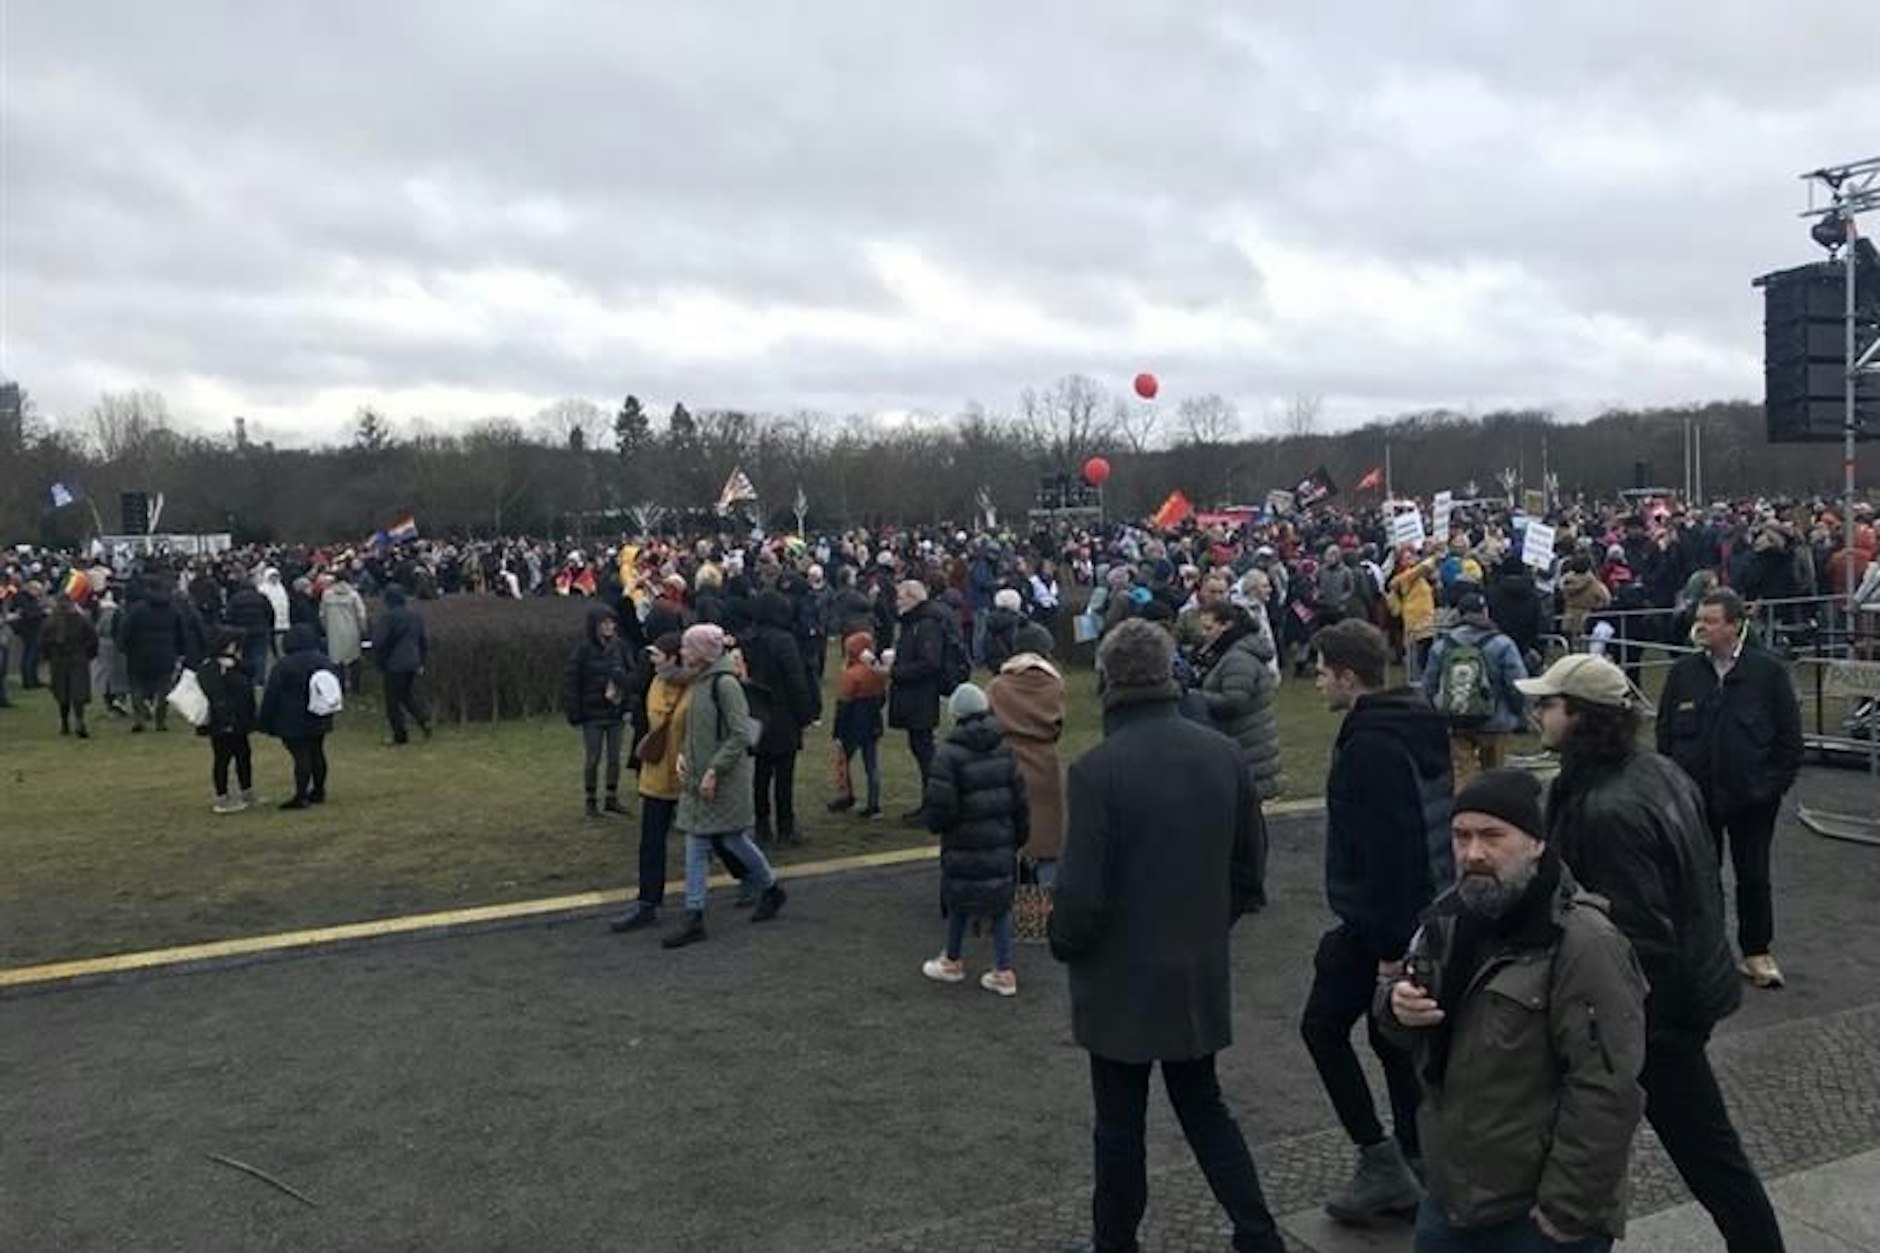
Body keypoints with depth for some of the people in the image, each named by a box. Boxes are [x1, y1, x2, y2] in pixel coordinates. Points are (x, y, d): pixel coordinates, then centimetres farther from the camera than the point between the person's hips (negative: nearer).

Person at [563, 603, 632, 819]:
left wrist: (627, 704, -2)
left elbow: (628, 676, 9)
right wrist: (574, 711, -12)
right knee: (592, 759, 5)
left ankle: (612, 799, 23)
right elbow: (570, 680, -10)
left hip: (616, 712, 4)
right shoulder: (584, 649, -11)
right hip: (593, 714, -4)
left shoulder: (618, 647, 1)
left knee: (615, 758, 11)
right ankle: (590, 801, 17)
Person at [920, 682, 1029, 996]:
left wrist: (935, 824, 4)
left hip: (964, 846, -4)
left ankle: (952, 962, 29)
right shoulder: (1004, 750, 0)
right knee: (1000, 904, 13)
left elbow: (940, 806, -18)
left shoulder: (949, 753, -17)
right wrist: (1019, 836, 16)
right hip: (1001, 844, 4)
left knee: (958, 901, 14)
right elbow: (1019, 799, 5)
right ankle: (1004, 972, 12)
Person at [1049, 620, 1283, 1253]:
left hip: (1122, 980, -5)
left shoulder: (1096, 769, -22)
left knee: (1120, 1123, 12)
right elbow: (1250, 865, 4)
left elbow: (1081, 892, -20)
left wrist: (1064, 945, -1)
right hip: (1200, 972, 5)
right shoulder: (1224, 754, -5)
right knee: (1204, 1107, 22)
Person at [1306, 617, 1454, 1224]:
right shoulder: (1419, 724, 9)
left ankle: (1380, 1161, 7)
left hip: (1380, 920, -9)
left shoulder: (1370, 745, -22)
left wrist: (1389, 944, -22)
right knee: (1392, 1034, 17)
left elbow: (1386, 850, -26)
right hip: (1426, 913, 9)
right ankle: (1414, 1166, 24)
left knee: (1323, 1026, 5)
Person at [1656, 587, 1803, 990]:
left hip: (1752, 797, -2)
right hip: (1694, 795, 2)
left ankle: (1757, 952, 23)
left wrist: (1778, 782, -4)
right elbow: (1665, 731, 5)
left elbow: (1790, 734, -1)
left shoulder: (1768, 671, -5)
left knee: (1754, 877, 8)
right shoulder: (1683, 672, 0)